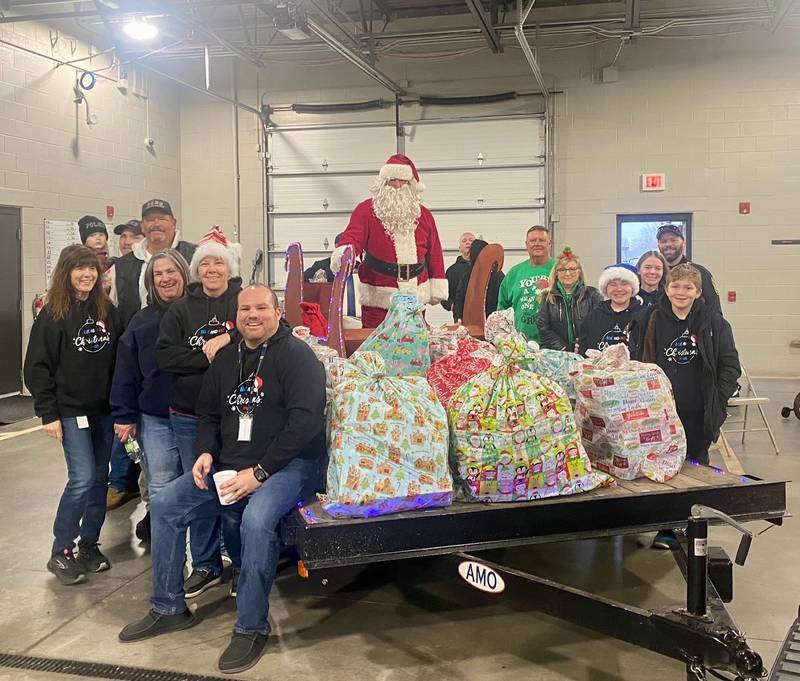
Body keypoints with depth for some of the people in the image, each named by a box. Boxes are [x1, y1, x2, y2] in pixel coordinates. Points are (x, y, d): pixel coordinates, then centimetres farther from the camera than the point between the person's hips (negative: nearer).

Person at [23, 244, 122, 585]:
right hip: (71, 411, -4)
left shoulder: (107, 311, 5)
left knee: (99, 478, 9)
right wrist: (48, 414, -12)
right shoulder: (52, 315, -6)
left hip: (105, 410, 5)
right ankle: (60, 553, 6)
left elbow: (120, 359, 8)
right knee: (82, 478, -9)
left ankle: (89, 544, 23)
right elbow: (37, 368, -7)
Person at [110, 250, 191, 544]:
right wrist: (124, 416, 2)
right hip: (155, 420, 1)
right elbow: (126, 372, 5)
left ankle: (205, 556, 25)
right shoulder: (141, 321, 5)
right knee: (161, 492, 7)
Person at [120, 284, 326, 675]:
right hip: (229, 467, 8)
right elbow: (209, 414, 23)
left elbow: (306, 419, -21)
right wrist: (206, 453, 2)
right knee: (165, 504, -1)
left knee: (256, 519, -35)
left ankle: (251, 628, -17)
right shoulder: (226, 359, 13)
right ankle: (168, 609, 14)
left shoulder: (296, 355, -10)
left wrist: (259, 472, -22)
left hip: (288, 465, -7)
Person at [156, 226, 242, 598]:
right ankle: (206, 565, 24)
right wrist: (206, 357, -13)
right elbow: (164, 354, -2)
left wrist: (228, 338, -20)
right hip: (190, 416, 3)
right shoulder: (181, 308, 7)